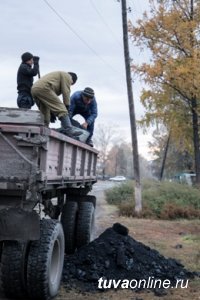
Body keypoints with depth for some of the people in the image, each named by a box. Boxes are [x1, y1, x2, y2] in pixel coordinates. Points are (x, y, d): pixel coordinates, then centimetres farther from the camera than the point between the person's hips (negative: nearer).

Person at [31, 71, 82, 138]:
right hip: (43, 88, -10)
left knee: (45, 115, 15)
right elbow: (66, 92, 0)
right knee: (61, 110, -13)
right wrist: (67, 106, 3)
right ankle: (69, 129, -20)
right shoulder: (67, 76, 13)